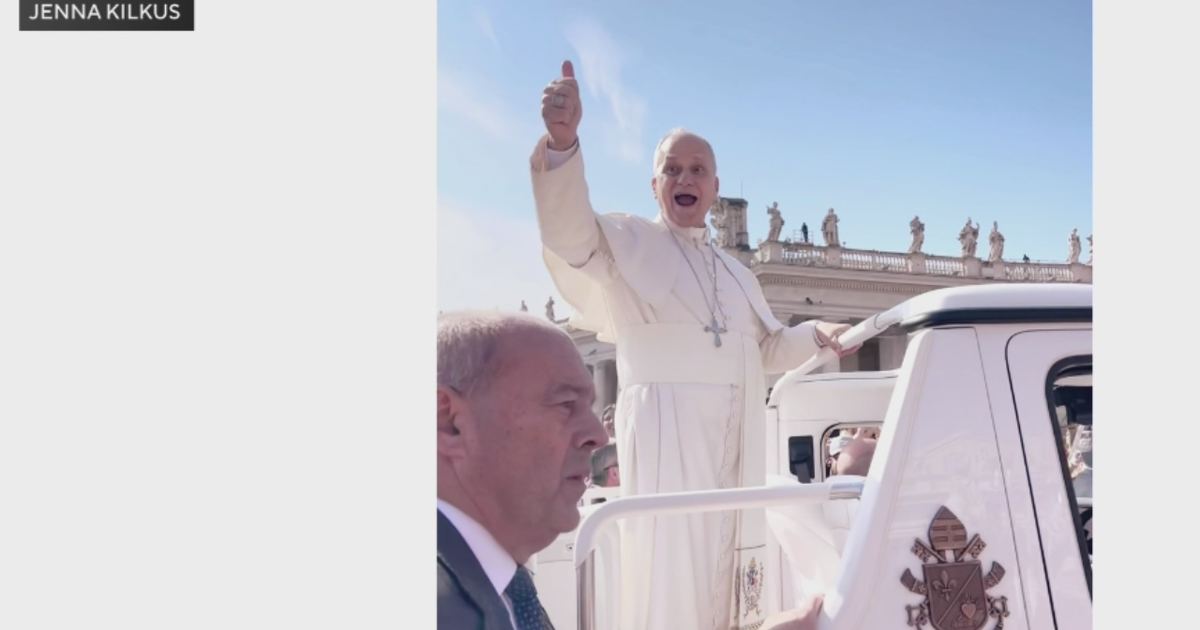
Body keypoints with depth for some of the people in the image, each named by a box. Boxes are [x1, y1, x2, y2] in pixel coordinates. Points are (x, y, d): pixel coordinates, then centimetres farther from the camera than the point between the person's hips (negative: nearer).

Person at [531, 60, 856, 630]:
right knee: (671, 569, -10)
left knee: (722, 563, 11)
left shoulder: (735, 273, 22)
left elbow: (766, 349, 27)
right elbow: (569, 230, -18)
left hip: (735, 436, 6)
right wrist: (562, 142, -35)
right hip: (667, 428, -6)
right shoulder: (628, 241, 3)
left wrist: (816, 334, 7)